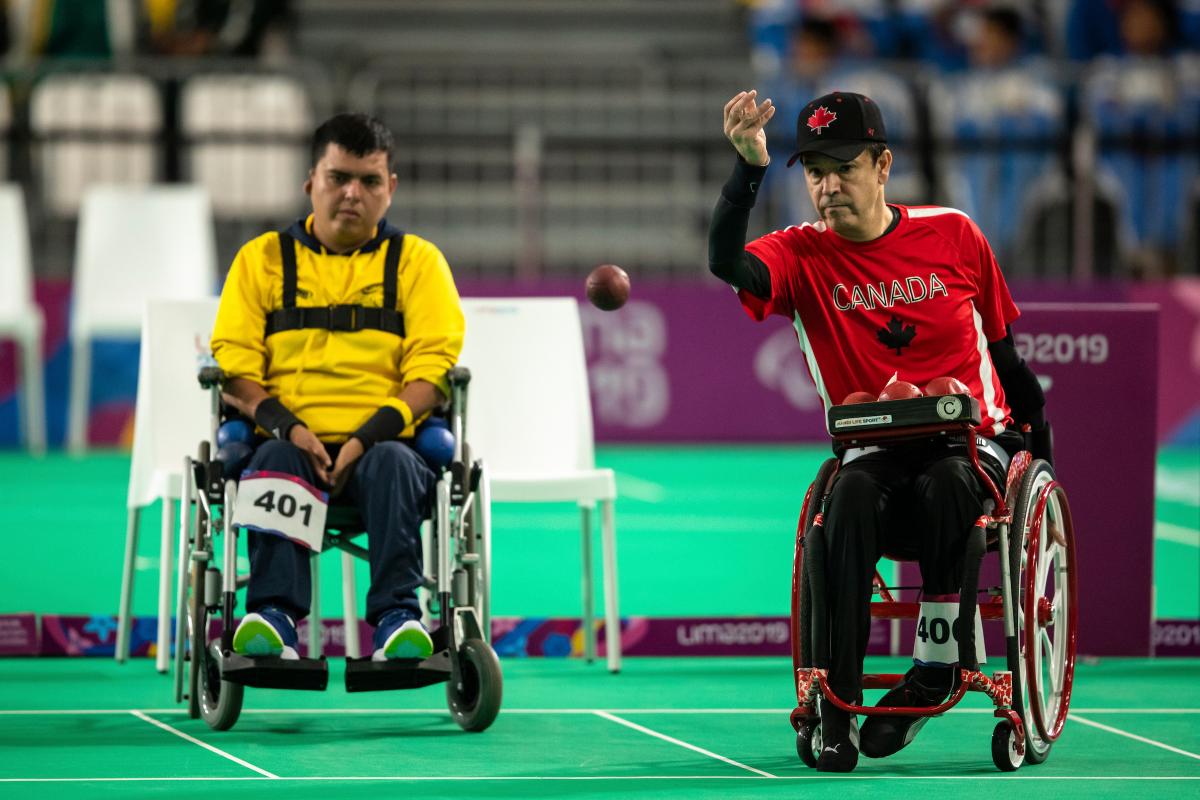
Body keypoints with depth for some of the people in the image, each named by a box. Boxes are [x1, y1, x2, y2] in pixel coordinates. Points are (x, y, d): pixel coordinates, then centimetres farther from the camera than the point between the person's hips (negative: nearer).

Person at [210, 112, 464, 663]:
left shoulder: (417, 261, 15)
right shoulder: (262, 259, 17)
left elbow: (431, 368, 2)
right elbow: (233, 362, 6)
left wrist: (371, 436, -14)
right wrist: (286, 425, -13)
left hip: (381, 444, 0)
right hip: (293, 444, 0)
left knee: (393, 463, -34)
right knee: (273, 461, -33)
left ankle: (397, 615, -42)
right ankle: (274, 615, -44)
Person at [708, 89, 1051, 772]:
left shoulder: (953, 236, 2)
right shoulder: (804, 254, 0)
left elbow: (1005, 353, 14)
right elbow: (726, 262, -23)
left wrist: (1041, 450, 16)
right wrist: (750, 167, -36)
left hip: (976, 441, 0)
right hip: (878, 453, 1)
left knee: (943, 482, -36)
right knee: (851, 495, -34)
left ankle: (941, 658, -22)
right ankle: (837, 705, -32)